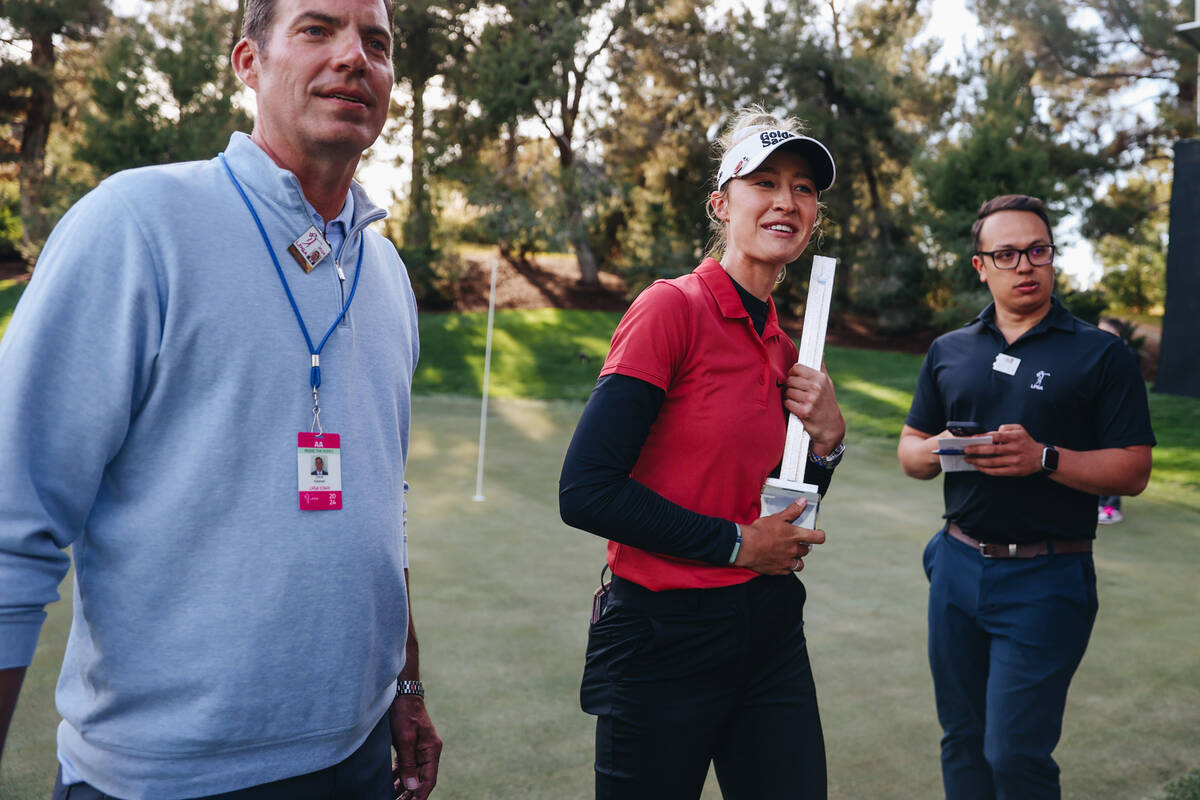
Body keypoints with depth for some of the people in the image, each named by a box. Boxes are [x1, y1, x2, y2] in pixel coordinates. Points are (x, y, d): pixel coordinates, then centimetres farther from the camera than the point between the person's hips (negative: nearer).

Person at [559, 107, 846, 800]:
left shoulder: (784, 350, 7)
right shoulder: (674, 308, -13)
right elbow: (586, 491, -20)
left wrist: (827, 439, -3)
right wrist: (736, 542, -13)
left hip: (771, 633, 7)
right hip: (665, 639, -6)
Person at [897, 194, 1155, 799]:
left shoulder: (1100, 355, -1)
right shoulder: (949, 352, 11)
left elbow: (1133, 471, -5)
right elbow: (909, 451, 13)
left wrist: (1044, 457, -20)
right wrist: (939, 449, -10)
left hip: (1046, 576, -4)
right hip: (958, 564, 4)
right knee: (962, 742, 14)